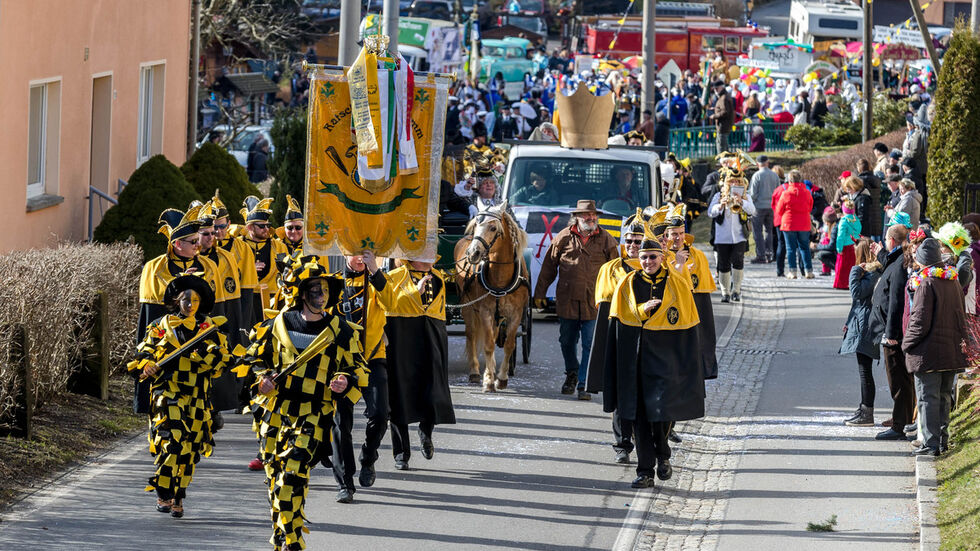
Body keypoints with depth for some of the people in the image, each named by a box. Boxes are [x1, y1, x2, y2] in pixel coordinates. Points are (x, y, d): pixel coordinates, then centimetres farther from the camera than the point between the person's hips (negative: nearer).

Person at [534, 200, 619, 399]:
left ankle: (583, 384, 0)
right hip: (567, 300, 2)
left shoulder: (605, 240, 2)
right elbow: (549, 266, 10)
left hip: (594, 302, -1)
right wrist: (540, 293, 10)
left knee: (589, 345, -5)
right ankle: (572, 373, 38)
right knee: (567, 342, 14)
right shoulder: (564, 237, 3)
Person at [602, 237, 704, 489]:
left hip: (666, 357, -2)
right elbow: (621, 318, 4)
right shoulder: (628, 284, 8)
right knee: (640, 414, 0)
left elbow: (687, 326, 4)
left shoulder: (678, 285, 2)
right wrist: (643, 310, -14)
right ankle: (645, 471, 5)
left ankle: (663, 455, 16)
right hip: (635, 357, 2)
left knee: (661, 408, -11)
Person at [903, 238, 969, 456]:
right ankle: (943, 440, 20)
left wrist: (907, 344, -4)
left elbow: (920, 321, -17)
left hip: (928, 352, -7)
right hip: (952, 352, 7)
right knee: (944, 396, 16)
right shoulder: (954, 282, 8)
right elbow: (960, 316, 16)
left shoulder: (925, 284, -15)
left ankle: (930, 443, -3)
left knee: (928, 397, -2)